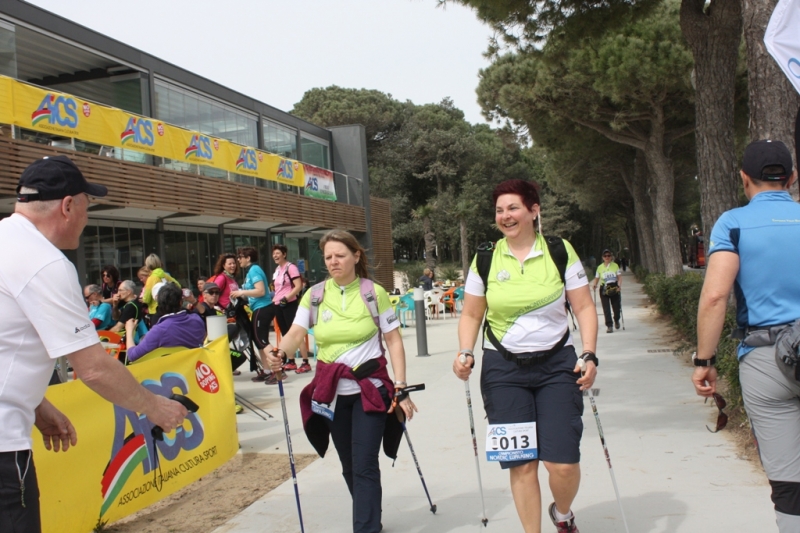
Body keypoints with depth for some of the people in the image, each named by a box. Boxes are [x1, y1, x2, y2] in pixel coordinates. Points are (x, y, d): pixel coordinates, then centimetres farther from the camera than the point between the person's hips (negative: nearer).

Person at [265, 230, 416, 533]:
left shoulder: (374, 293, -4)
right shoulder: (314, 295, 2)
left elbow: (394, 341, -3)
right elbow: (296, 334, -8)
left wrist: (400, 388, -9)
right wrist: (278, 353, -30)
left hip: (370, 389, -3)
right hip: (331, 392, 3)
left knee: (364, 465, -7)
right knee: (349, 466, 14)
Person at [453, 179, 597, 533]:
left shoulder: (560, 251, -2)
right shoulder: (485, 259, 2)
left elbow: (583, 307, 0)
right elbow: (471, 315, 8)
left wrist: (589, 355, -12)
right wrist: (465, 353, -8)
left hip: (557, 365, -1)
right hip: (503, 370, 1)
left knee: (563, 463, -6)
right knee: (521, 464, 2)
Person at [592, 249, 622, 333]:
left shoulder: (615, 265, 5)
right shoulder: (600, 267, 6)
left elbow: (619, 277, 0)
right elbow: (597, 278, 10)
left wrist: (619, 285, -15)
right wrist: (595, 285, -8)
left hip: (614, 288, 0)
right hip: (604, 289, 0)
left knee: (616, 307, 5)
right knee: (606, 308, -7)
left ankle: (616, 320, 36)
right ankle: (609, 326, -5)